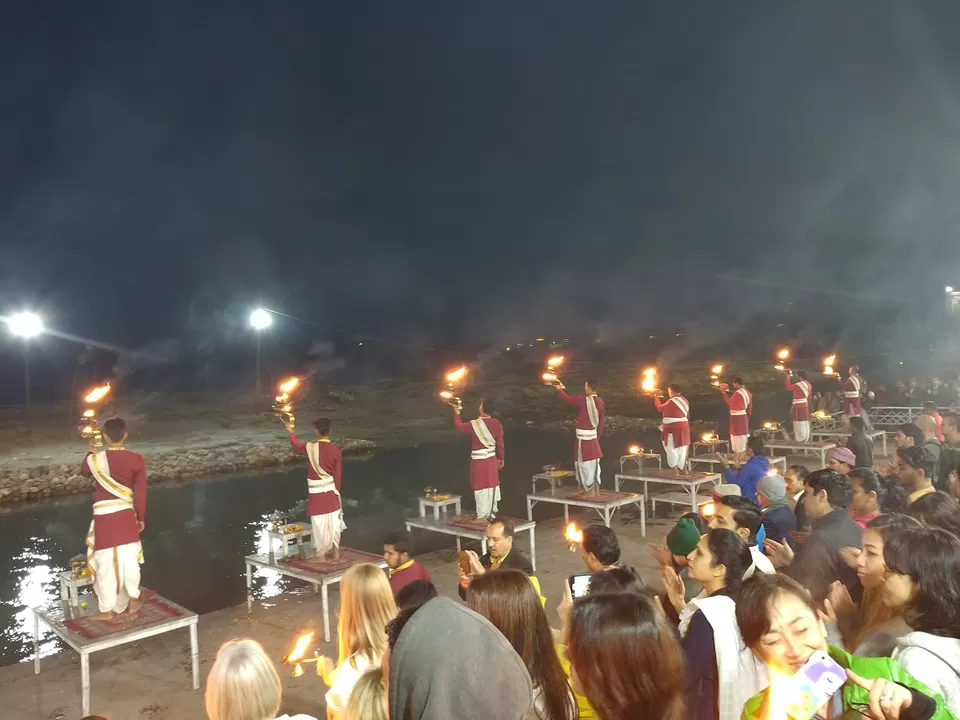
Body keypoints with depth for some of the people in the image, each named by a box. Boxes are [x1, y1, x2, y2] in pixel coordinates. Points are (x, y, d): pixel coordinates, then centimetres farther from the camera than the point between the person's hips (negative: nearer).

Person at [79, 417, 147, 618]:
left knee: (106, 564, 8)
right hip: (126, 516, 1)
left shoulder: (95, 459, -8)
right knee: (129, 560, 15)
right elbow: (141, 493, -4)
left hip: (104, 517, -1)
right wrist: (141, 518, 7)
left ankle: (107, 609, 18)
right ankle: (133, 601, 28)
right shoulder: (137, 460, -9)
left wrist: (91, 453, 34)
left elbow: (84, 471, 18)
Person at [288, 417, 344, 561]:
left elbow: (296, 446, 12)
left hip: (316, 493, -2)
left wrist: (291, 432, 30)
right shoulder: (336, 450, -8)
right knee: (333, 523, 13)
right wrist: (336, 491, 11)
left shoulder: (310, 447, -13)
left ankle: (321, 554, 15)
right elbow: (337, 475, -3)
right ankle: (335, 553, 21)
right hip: (331, 491, 2)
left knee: (319, 524, 7)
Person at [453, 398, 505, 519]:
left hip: (479, 460, -4)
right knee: (492, 486, 15)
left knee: (481, 488, 3)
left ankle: (482, 516, 9)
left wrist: (457, 413, 18)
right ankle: (492, 513, 25)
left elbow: (459, 426, 2)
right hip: (492, 459, 4)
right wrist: (501, 458, 11)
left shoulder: (474, 424, -16)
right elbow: (500, 443, -1)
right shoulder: (497, 423, -6)